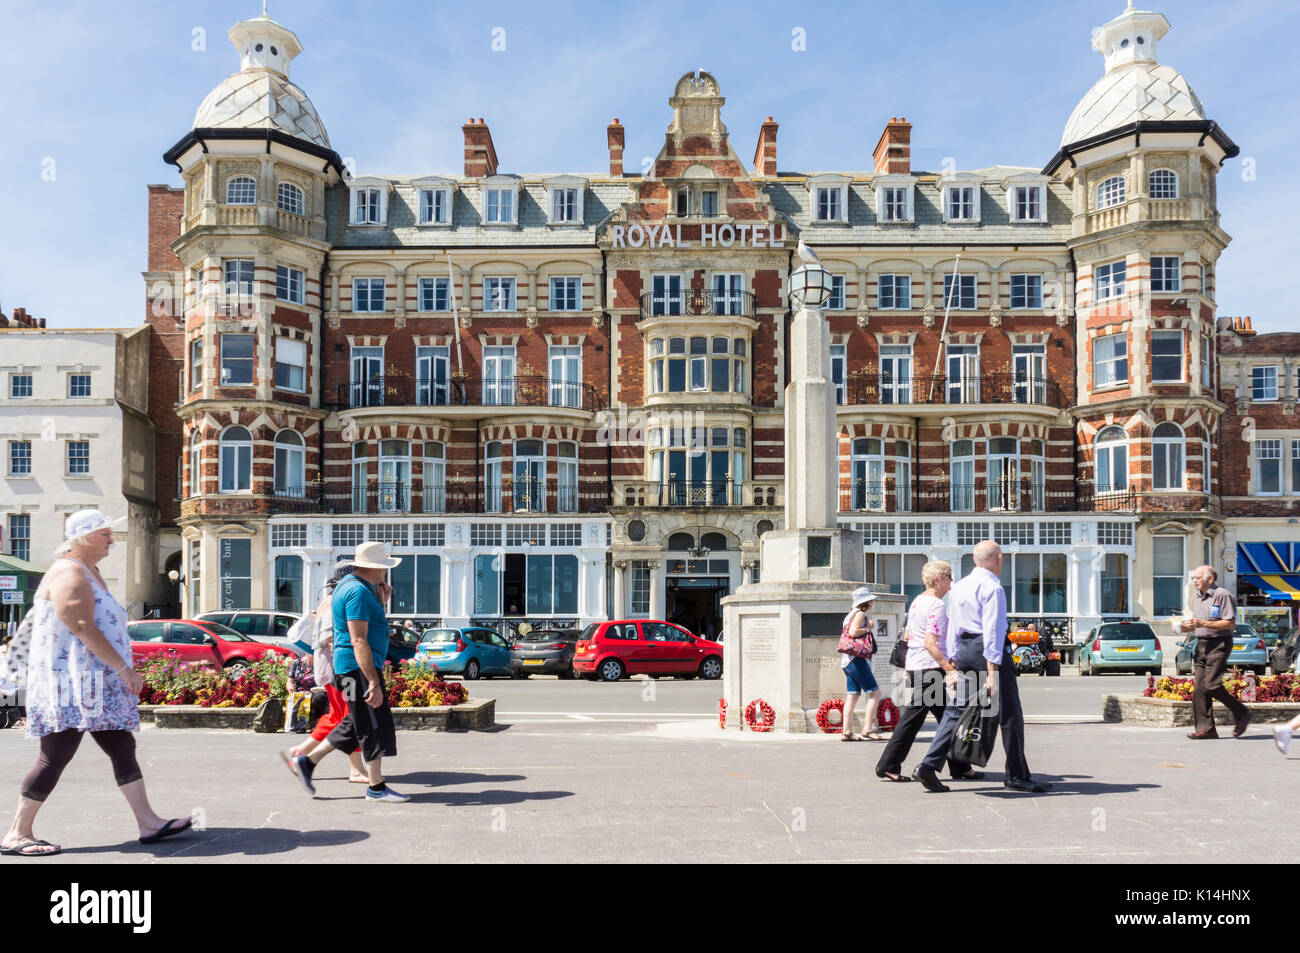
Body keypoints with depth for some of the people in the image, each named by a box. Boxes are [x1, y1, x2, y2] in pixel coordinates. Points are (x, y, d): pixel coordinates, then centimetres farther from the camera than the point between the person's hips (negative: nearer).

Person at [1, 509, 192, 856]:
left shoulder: (91, 572, 17)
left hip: (93, 683, 10)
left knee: (122, 749, 6)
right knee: (55, 758, -3)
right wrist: (122, 668, -23)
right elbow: (83, 628, -23)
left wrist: (120, 671, 19)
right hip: (68, 684, -10)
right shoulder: (69, 574, -14)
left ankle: (149, 823, 7)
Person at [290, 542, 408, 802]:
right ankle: (376, 787, 4)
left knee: (356, 725, 17)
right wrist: (373, 682, -26)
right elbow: (359, 642, -24)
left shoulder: (349, 586, 16)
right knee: (374, 725, -3)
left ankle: (308, 761, 22)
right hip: (359, 667, -10)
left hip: (348, 667, 10)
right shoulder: (359, 591, -17)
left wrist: (381, 603, 13)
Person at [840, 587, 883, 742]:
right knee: (875, 693, -7)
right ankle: (868, 729, -9)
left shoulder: (851, 614, 21)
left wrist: (868, 628, 15)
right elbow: (853, 632, -23)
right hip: (857, 660, -10)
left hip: (848, 661, 10)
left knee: (853, 695, 7)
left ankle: (846, 732, 4)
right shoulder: (860, 614, -9)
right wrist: (868, 628, -8)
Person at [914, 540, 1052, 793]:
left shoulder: (958, 587, 14)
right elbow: (992, 631, -17)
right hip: (989, 652, -7)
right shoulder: (992, 587, -11)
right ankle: (1017, 776, 12)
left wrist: (953, 666, 18)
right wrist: (992, 672, -19)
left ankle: (929, 765, -3)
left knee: (957, 710, 7)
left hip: (964, 651, 8)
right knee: (1010, 715, 4)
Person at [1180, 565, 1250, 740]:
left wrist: (1203, 623, -21)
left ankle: (1241, 714, 7)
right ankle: (1205, 728, 5)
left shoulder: (1223, 595, -9)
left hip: (1219, 644, -8)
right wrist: (1185, 627, 5)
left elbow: (1231, 624, -15)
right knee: (1199, 687, 1)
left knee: (1211, 685, -14)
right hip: (1201, 644, 8)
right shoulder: (1196, 597, 16)